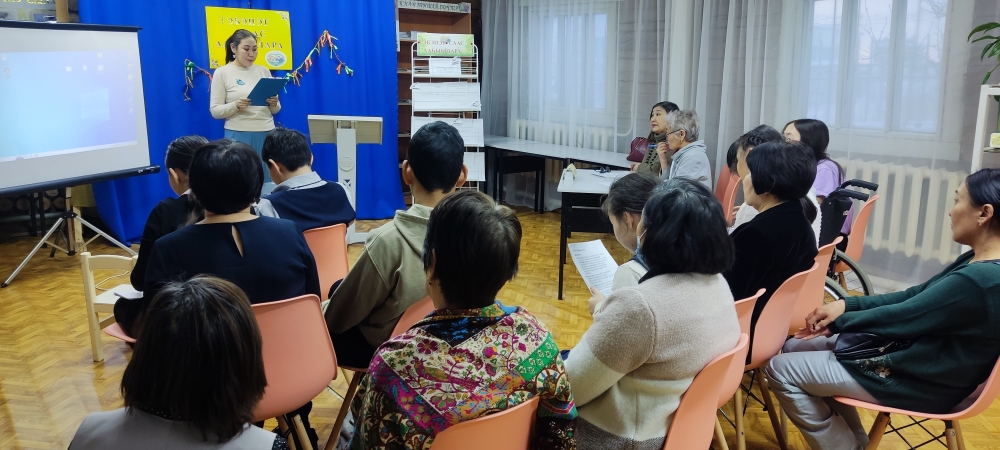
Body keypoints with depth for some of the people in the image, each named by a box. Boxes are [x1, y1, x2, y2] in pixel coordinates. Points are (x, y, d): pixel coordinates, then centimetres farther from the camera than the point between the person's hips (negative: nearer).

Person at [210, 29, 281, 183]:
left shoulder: (263, 70, 10)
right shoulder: (222, 73, 0)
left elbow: (275, 111, 14)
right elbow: (215, 111, -3)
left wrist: (274, 104, -9)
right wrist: (236, 105, -21)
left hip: (267, 134, 3)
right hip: (238, 135, -3)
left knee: (268, 182, 5)